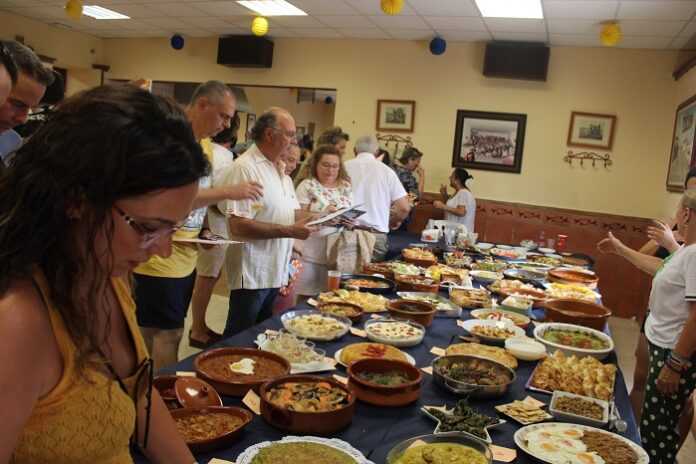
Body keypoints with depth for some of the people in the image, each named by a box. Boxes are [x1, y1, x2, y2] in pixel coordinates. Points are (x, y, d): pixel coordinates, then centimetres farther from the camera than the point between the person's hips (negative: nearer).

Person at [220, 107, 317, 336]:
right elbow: (239, 226, -24)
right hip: (252, 274, -8)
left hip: (276, 272, 9)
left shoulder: (279, 169, 13)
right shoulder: (246, 168, -17)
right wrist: (289, 231, -24)